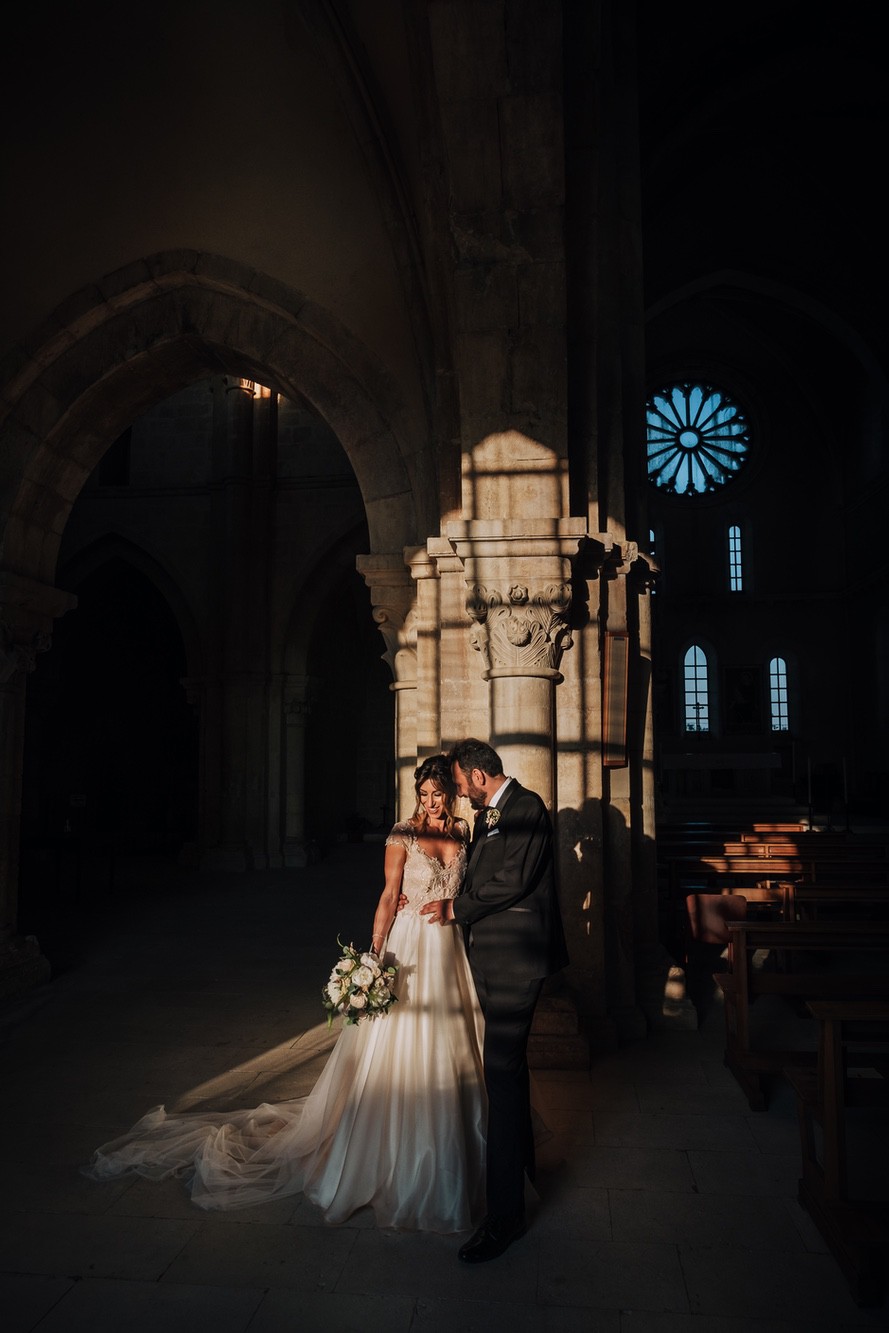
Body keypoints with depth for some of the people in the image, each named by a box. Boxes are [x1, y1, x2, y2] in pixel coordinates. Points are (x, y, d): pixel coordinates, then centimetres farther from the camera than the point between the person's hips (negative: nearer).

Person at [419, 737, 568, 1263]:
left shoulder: (527, 807, -14)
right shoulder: (488, 814, 14)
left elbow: (514, 879, -22)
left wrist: (458, 908, -12)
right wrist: (451, 901, 2)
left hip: (516, 955, -10)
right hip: (492, 955, 10)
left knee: (503, 1072, -10)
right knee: (509, 1063, 22)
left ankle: (506, 1213, -3)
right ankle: (521, 1158, 41)